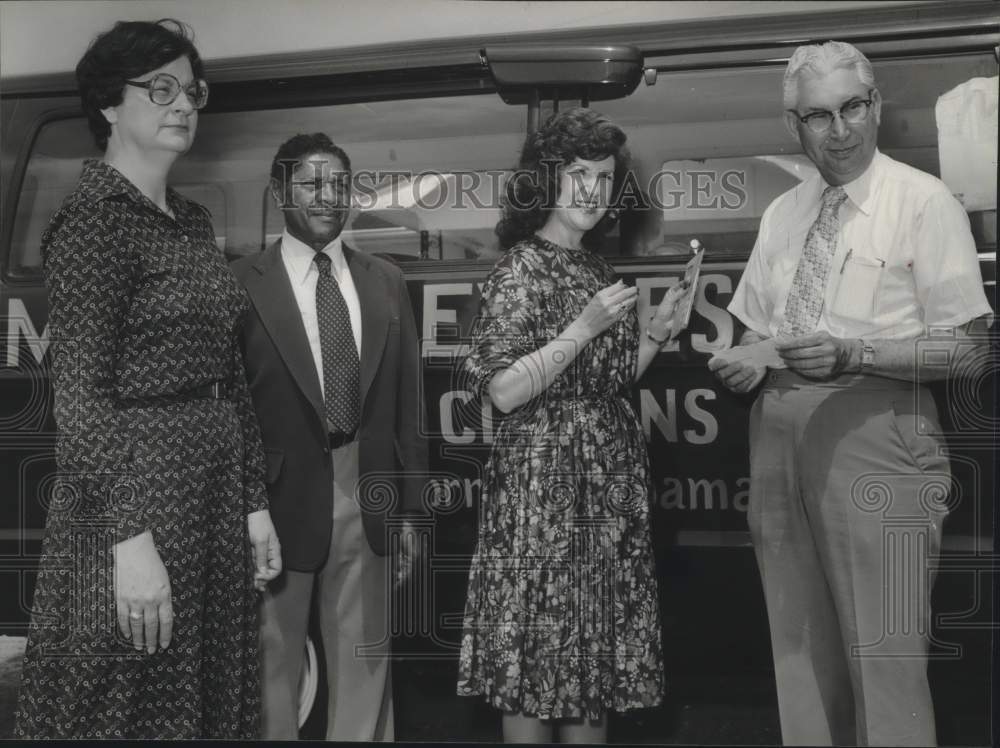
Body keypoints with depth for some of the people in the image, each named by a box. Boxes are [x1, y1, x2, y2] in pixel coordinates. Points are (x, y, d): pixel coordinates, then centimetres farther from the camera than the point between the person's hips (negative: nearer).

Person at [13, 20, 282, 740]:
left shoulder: (195, 221, 12)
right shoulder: (93, 219, -11)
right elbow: (80, 392, -17)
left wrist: (255, 503, 10)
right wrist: (129, 538, -22)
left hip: (218, 483, 8)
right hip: (138, 482, -8)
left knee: (215, 701, 16)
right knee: (136, 706, 4)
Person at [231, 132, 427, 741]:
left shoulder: (385, 282, 8)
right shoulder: (243, 284, -5)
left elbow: (408, 401, 9)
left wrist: (409, 509, 6)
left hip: (369, 502, 4)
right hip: (279, 501, -3)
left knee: (365, 666, 13)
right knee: (273, 662, 8)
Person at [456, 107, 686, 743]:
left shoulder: (599, 270, 14)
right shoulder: (521, 269, -7)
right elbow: (504, 391, -15)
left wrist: (654, 333, 6)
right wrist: (583, 328, -18)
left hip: (613, 481, 7)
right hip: (544, 476, -7)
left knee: (599, 651, 11)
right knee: (536, 654, -1)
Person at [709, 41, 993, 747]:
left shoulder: (925, 202, -1)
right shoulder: (782, 213, 17)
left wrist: (852, 353, -20)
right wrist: (744, 366, 0)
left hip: (876, 432, -5)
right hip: (780, 432, 6)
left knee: (885, 659, -6)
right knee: (801, 651, 11)